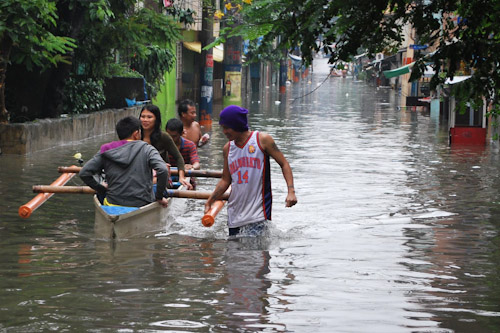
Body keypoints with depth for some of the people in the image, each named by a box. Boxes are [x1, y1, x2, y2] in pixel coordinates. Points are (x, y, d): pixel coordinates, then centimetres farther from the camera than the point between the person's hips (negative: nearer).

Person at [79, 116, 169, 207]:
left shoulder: (106, 151, 5)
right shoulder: (147, 150, -1)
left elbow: (83, 173, 0)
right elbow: (162, 170, -17)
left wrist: (101, 189, 13)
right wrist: (159, 197, -6)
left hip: (113, 203, 3)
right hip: (142, 204, -3)